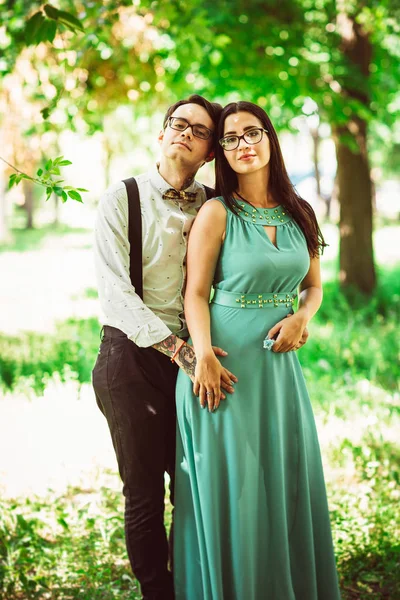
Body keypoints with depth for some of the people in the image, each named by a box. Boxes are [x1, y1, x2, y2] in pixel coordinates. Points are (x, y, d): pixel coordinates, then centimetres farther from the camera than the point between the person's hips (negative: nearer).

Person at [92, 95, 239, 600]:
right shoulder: (122, 198, -3)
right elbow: (114, 290, -12)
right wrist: (177, 349, -20)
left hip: (194, 356, 3)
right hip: (132, 356, -3)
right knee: (144, 494, 5)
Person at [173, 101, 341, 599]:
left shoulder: (298, 213, 8)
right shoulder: (217, 212, -7)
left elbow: (313, 285, 15)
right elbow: (196, 293, -9)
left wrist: (302, 317, -6)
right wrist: (203, 356, -23)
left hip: (279, 361, 5)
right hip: (227, 361, -5)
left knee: (286, 478, 13)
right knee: (230, 483, 3)